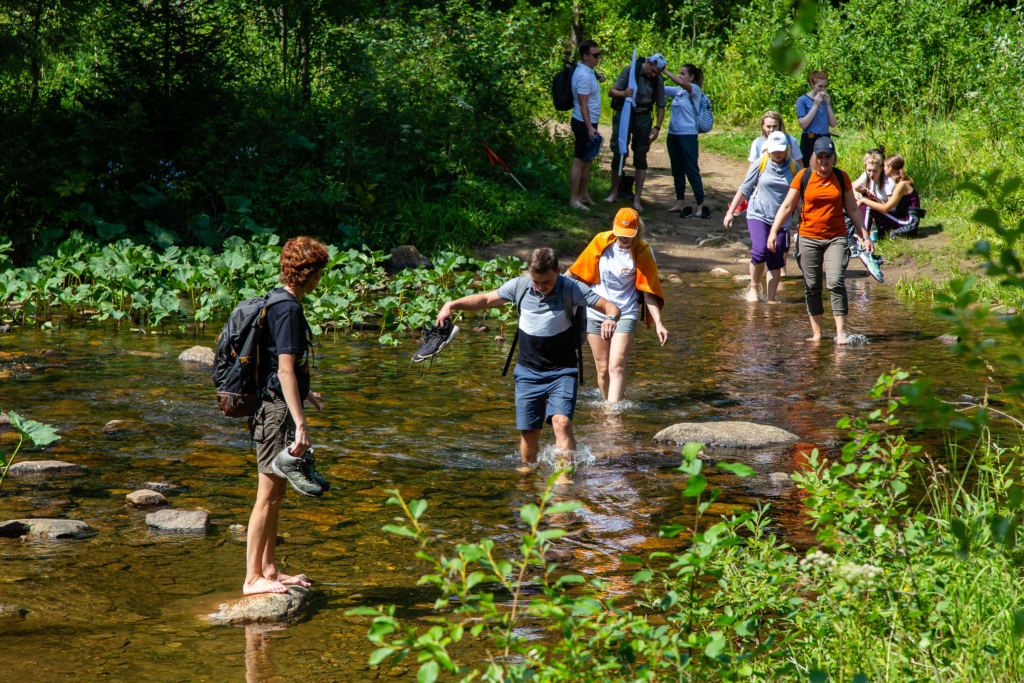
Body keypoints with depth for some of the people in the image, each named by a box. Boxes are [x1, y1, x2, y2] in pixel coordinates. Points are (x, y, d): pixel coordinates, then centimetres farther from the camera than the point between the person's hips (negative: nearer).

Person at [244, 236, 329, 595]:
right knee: (268, 495, -6)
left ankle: (268, 569, 24)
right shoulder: (287, 309, -17)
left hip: (274, 406, 10)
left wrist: (305, 393, 43)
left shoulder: (279, 302, 14)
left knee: (275, 494, 16)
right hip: (277, 409, -10)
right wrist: (300, 423, -25)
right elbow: (285, 370, -23)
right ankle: (252, 577, -1)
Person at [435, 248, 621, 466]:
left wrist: (610, 318, -37)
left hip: (562, 372, -2)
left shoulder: (570, 288, -13)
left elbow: (612, 307, -13)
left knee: (562, 423, -21)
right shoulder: (519, 286, -6)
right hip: (528, 372, 3)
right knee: (528, 432, 2)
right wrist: (451, 305, -6)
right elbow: (484, 300, 7)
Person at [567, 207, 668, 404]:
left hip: (625, 314, -3)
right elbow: (576, 272, 9)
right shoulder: (601, 242, -5)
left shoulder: (642, 252, -10)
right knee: (602, 369, 7)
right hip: (595, 312, 3)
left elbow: (649, 291, -7)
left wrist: (658, 323, -14)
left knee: (616, 366, -16)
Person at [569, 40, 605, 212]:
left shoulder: (588, 71, 9)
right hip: (584, 123, -10)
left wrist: (598, 77, 14)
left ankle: (584, 195, 23)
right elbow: (583, 104, -24)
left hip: (589, 122, 10)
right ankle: (574, 199, -3)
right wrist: (589, 128, -26)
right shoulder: (584, 76, -21)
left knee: (587, 159, 15)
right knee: (579, 161, -6)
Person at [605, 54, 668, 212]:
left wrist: (657, 127, -3)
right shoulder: (630, 70, -6)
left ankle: (637, 199, 3)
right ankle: (614, 193, 15)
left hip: (643, 117, 2)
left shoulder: (658, 80, 3)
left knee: (641, 156, 0)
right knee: (619, 154, -2)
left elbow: (661, 106, 9)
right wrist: (624, 93, -29)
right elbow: (612, 91, -7)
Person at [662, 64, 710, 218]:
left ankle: (701, 206, -5)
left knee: (692, 171, -7)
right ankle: (679, 203, 18)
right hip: (673, 134, 7)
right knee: (677, 170, 11)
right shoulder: (677, 91, 13)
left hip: (688, 134, -7)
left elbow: (681, 83, -25)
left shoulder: (695, 90, -7)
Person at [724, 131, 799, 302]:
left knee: (776, 260, 1)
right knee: (760, 251, -19)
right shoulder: (760, 165, -1)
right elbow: (744, 189, 6)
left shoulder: (793, 168, 2)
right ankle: (753, 287, 4)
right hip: (758, 216, -2)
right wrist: (731, 212, 4)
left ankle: (771, 298, 10)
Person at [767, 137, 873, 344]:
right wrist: (773, 231, -8)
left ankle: (841, 333, -15)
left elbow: (852, 210, 13)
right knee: (812, 286, 4)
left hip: (835, 238, 0)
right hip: (808, 238, 1)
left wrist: (864, 236, 10)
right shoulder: (803, 177, 1)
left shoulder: (841, 178, 4)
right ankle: (816, 333, 14)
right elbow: (787, 207, 3)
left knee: (836, 282, -15)